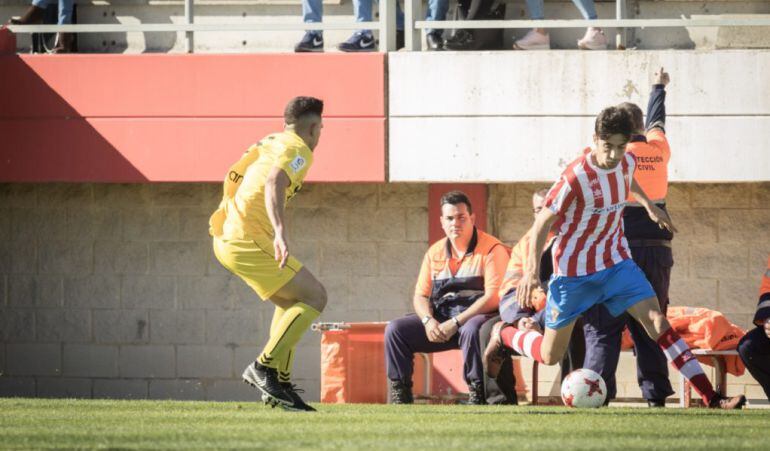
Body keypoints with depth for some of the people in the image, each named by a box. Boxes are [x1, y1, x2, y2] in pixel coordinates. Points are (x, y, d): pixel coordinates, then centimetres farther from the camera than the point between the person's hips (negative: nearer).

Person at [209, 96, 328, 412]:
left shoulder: (270, 143, 20)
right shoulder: (299, 150, -7)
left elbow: (232, 178, 29)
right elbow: (274, 182, -27)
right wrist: (280, 232, -39)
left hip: (228, 238, 10)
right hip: (249, 241, -10)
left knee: (291, 302, 22)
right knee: (314, 297, -8)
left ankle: (280, 384, 15)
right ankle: (264, 367, -14)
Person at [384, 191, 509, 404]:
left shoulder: (491, 249, -6)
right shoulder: (434, 253, 14)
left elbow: (493, 297, -16)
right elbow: (420, 296, 13)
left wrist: (455, 323, -21)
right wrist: (428, 321, -11)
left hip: (476, 316, -6)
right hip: (440, 318, 6)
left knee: (471, 331, -41)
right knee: (395, 329, -12)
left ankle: (477, 394, -32)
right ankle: (399, 393, -11)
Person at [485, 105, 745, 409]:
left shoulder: (627, 164, -6)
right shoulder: (575, 178, -24)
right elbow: (543, 222, -16)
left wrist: (649, 206, 27)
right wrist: (532, 270, -22)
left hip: (616, 263, 4)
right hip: (574, 271, -4)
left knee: (657, 321, -14)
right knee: (550, 356, 5)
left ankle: (711, 398, -19)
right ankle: (502, 335, 38)